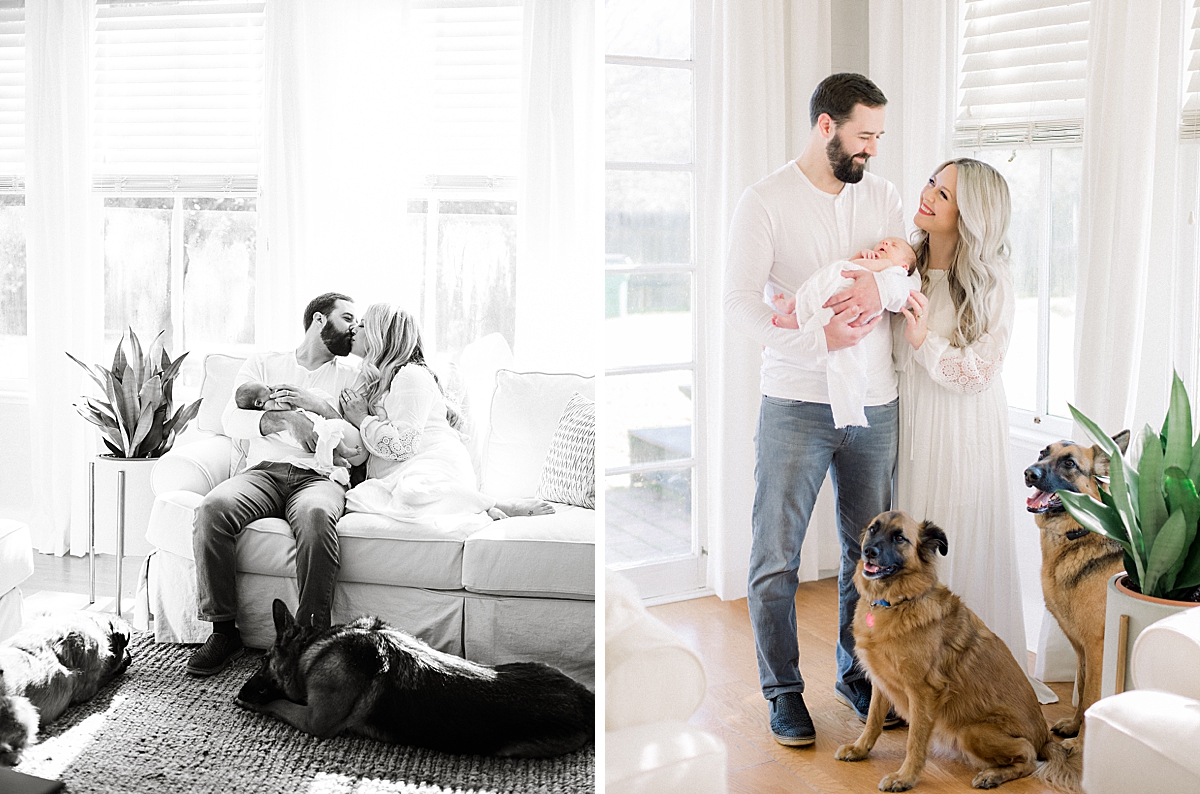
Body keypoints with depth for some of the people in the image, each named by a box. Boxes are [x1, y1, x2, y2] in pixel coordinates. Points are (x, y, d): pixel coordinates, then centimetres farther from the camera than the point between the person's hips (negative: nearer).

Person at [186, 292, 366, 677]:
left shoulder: (350, 375, 19)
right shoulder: (264, 362, 19)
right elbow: (232, 419, 3)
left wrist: (321, 407, -4)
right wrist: (285, 418, -13)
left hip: (319, 477, -1)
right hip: (263, 471, 1)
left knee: (315, 515, -38)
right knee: (212, 508, -31)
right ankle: (223, 630, -21)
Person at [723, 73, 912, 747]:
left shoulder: (883, 197, 9)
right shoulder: (766, 202, -6)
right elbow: (742, 305, -12)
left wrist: (881, 289, -13)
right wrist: (820, 339, -23)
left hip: (875, 406, 4)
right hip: (796, 405, -4)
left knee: (870, 552, 13)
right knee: (777, 557, 1)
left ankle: (858, 673, 31)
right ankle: (784, 688, 16)